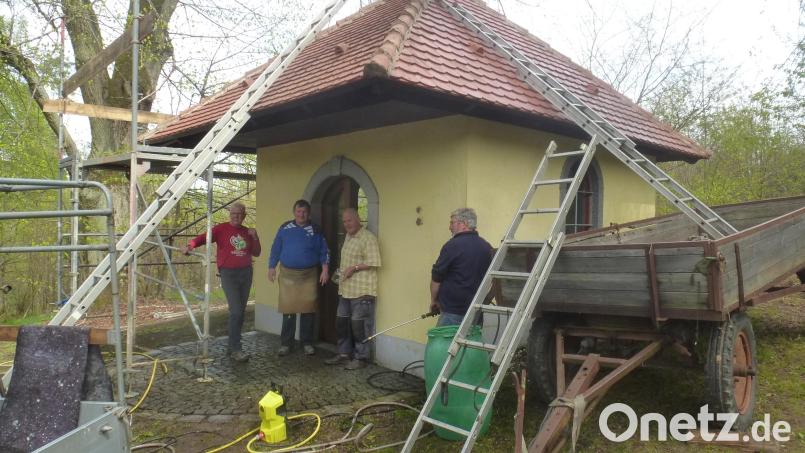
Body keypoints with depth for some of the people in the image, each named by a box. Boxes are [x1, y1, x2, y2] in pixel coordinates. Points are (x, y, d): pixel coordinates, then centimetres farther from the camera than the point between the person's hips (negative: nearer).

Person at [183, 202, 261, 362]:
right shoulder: (221, 229, -1)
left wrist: (255, 238, -1)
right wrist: (191, 245, -30)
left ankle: (231, 346, 21)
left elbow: (256, 253, 14)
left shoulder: (247, 232, 12)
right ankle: (235, 349, -9)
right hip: (228, 274, -5)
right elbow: (203, 237, -12)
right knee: (236, 311, -15)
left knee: (241, 311, 10)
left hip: (246, 273, 6)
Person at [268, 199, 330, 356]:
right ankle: (286, 343, 12)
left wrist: (325, 269, -5)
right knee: (288, 309, 1)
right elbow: (276, 249, 10)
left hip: (309, 275, 0)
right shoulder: (285, 228, 6)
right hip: (287, 274, 0)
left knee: (308, 309, 4)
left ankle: (307, 343, 16)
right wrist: (271, 267, 7)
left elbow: (324, 251, 5)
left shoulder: (315, 230, 4)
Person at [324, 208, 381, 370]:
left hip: (362, 290, -9)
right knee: (341, 322, 14)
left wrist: (355, 268, -20)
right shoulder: (348, 237, 16)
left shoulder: (368, 238, -13)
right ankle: (344, 353, 28)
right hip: (346, 289, 9)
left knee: (359, 325, -2)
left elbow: (373, 263, -18)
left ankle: (361, 358, 11)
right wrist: (341, 270, 11)